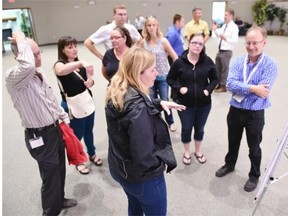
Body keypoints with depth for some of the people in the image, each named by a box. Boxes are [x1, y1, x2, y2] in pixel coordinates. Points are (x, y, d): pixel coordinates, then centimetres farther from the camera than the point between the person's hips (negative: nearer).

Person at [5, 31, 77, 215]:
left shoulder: (39, 72, 4)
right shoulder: (13, 77, -22)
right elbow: (28, 65, -45)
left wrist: (63, 116, 18)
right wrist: (21, 40, -29)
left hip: (55, 129, 8)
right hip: (40, 137, -8)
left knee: (60, 170, 25)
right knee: (51, 177, 7)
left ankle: (59, 200, 50)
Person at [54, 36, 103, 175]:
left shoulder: (79, 64, 5)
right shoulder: (59, 64, -15)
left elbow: (89, 80, 14)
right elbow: (61, 71, -42)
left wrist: (90, 82, -10)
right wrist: (81, 63, -54)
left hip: (87, 102, 6)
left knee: (89, 131, 20)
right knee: (77, 135, 9)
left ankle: (92, 154, 43)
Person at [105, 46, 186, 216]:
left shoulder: (117, 94, -7)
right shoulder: (137, 108, -34)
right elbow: (143, 156, -34)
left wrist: (159, 103, -1)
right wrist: (161, 165, -15)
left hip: (120, 168, 8)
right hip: (142, 176, -8)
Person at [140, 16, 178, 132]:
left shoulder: (163, 41, -10)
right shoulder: (143, 42, -2)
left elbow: (175, 58, -8)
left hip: (162, 76, -3)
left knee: (164, 100, 2)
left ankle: (170, 122, 25)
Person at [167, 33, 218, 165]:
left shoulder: (208, 61, -7)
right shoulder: (179, 62, -11)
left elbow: (214, 79, 5)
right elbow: (170, 79, 0)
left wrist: (208, 89, -12)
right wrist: (179, 88, -16)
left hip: (203, 103, 2)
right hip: (185, 103, -2)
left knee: (199, 128, 18)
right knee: (186, 128, 12)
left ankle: (198, 151, 41)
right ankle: (187, 153, 36)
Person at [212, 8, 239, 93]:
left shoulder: (234, 27, -14)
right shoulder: (224, 25, 12)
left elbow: (235, 40, -21)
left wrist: (226, 39, -35)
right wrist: (215, 29, 11)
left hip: (226, 52, -8)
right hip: (220, 51, 8)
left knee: (224, 69, 4)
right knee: (217, 68, 17)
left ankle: (223, 86, 18)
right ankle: (218, 84, 33)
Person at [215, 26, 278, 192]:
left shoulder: (270, 65, -13)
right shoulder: (238, 61, -4)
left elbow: (262, 91, -24)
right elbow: (230, 84, -18)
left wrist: (241, 88, -17)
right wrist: (252, 88, -26)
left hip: (255, 114, -3)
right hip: (235, 110, 3)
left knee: (254, 148, 15)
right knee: (233, 142, 23)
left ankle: (254, 176, 37)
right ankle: (229, 165, 47)